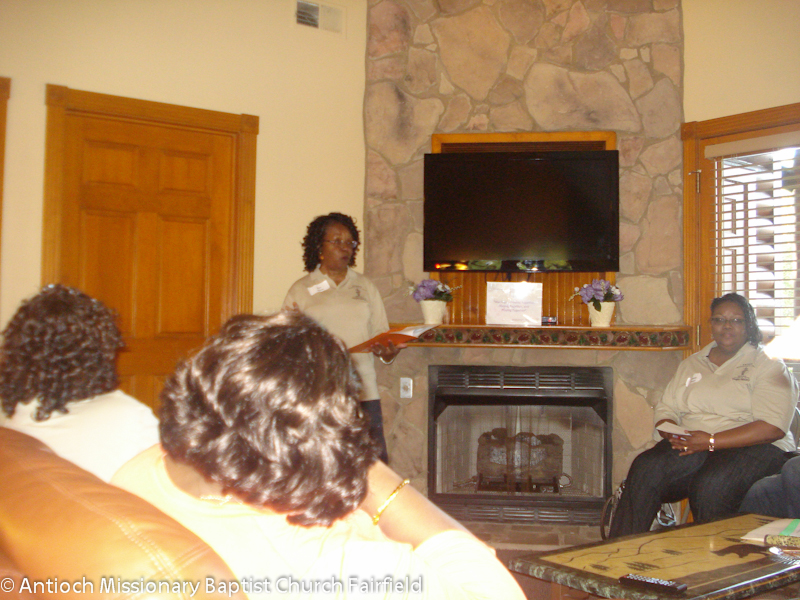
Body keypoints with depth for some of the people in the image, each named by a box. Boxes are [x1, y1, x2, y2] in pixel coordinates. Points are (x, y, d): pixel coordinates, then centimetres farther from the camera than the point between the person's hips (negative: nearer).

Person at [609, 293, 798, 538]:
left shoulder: (769, 368, 5)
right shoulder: (692, 364, 22)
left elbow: (773, 427, -10)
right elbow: (665, 409, 18)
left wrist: (712, 441, -18)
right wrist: (674, 434, -7)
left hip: (753, 447, -4)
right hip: (691, 445, 4)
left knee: (711, 485, -38)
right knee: (645, 469, -28)